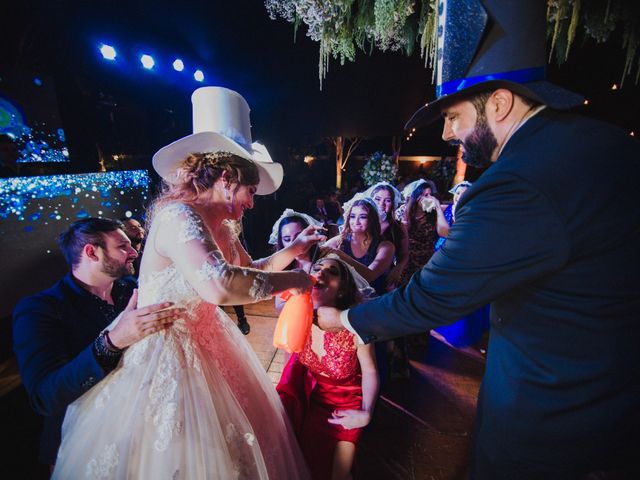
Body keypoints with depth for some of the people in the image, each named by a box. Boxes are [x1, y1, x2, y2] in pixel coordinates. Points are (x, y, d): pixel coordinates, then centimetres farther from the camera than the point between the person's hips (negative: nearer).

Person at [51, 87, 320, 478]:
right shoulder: (179, 215, -25)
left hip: (205, 347, 9)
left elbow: (251, 269, 16)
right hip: (171, 358, -8)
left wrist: (296, 248, 9)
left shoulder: (219, 227, 3)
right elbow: (218, 285, -42)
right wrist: (293, 281, -28)